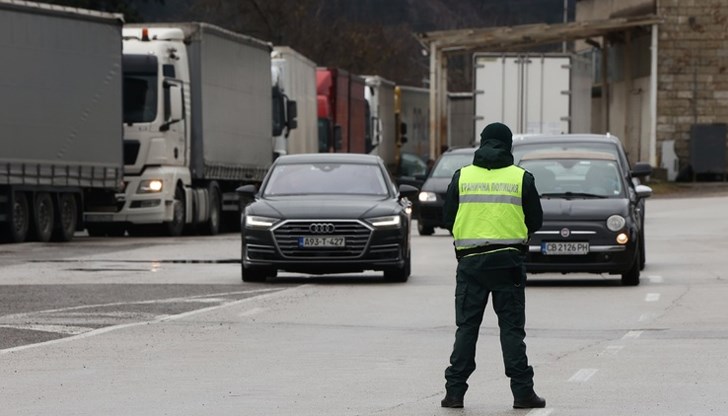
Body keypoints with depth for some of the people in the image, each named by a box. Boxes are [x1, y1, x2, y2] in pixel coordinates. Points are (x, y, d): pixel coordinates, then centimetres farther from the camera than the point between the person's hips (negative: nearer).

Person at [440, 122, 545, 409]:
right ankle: (522, 391, 0)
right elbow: (535, 221, 5)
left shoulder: (461, 176, 2)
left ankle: (455, 391, 4)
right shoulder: (521, 178, -1)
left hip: (471, 261, 1)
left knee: (467, 326, 6)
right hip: (508, 261, -1)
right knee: (511, 327, 3)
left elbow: (448, 218, 6)